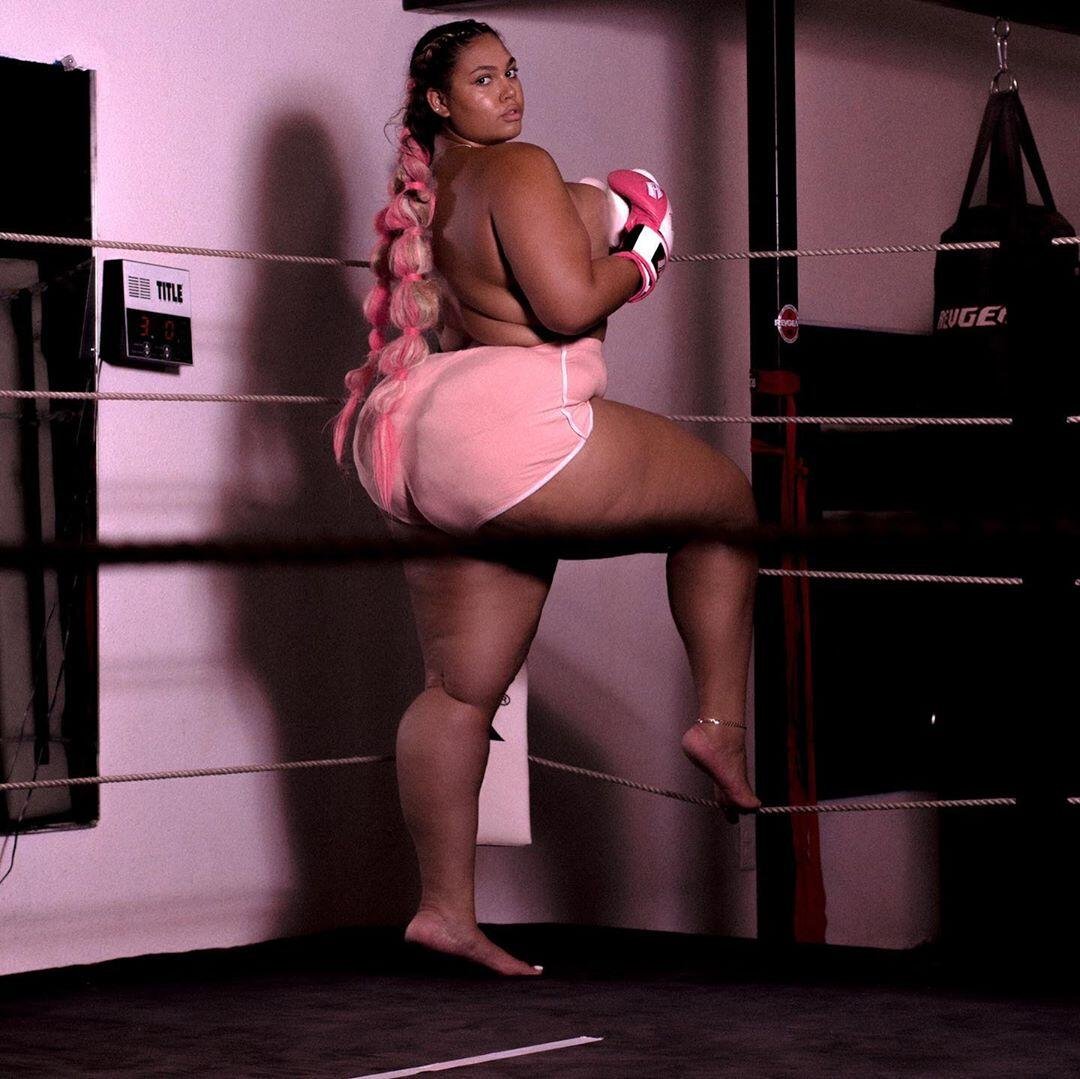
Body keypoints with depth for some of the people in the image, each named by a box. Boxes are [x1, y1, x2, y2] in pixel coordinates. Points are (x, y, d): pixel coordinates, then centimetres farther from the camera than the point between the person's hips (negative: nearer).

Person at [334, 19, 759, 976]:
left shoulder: (429, 192, 22)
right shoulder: (518, 170, -7)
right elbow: (568, 306, -16)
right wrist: (638, 261, 3)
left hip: (433, 461, 10)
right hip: (514, 430, -10)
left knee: (462, 690, 9)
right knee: (727, 500, 8)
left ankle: (444, 907, 10)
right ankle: (722, 724, 7)